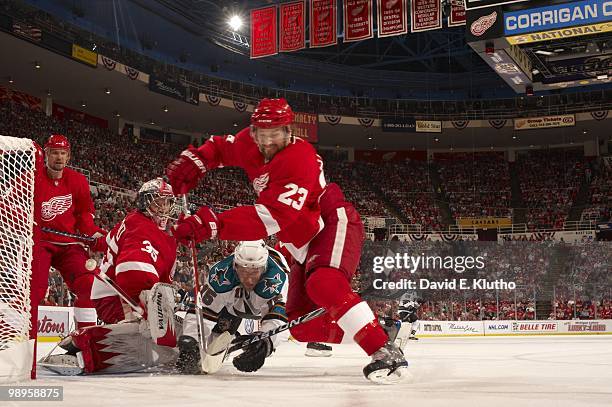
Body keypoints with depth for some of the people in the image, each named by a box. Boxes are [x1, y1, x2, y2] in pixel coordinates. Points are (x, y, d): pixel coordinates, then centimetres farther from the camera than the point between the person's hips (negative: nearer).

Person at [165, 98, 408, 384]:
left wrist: (213, 224, -41)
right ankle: (384, 329, 12)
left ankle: (386, 352, -32)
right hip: (304, 244, 9)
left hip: (334, 224, -9)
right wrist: (191, 162, 0)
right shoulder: (249, 144, -2)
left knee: (324, 286, -38)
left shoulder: (300, 158, -26)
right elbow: (220, 147, 20)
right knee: (303, 326, 1)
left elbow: (273, 216, -36)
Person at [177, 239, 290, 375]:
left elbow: (278, 313, -54)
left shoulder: (277, 276, -49)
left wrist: (265, 341, -73)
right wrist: (190, 342, -50)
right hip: (234, 301, -2)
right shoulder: (221, 273, -42)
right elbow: (203, 311, -37)